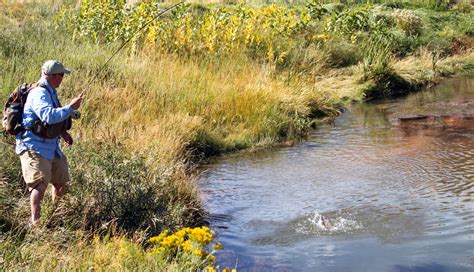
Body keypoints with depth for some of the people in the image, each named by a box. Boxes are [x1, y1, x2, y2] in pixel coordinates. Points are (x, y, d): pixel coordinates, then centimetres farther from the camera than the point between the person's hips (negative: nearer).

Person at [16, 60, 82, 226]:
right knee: (40, 182, -25)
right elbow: (49, 116, -37)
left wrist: (62, 132, 12)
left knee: (62, 183, 18)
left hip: (51, 147, 10)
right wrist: (70, 107, -27)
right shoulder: (39, 94, -21)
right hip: (33, 148, -10)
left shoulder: (49, 91, 12)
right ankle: (35, 221, -26)